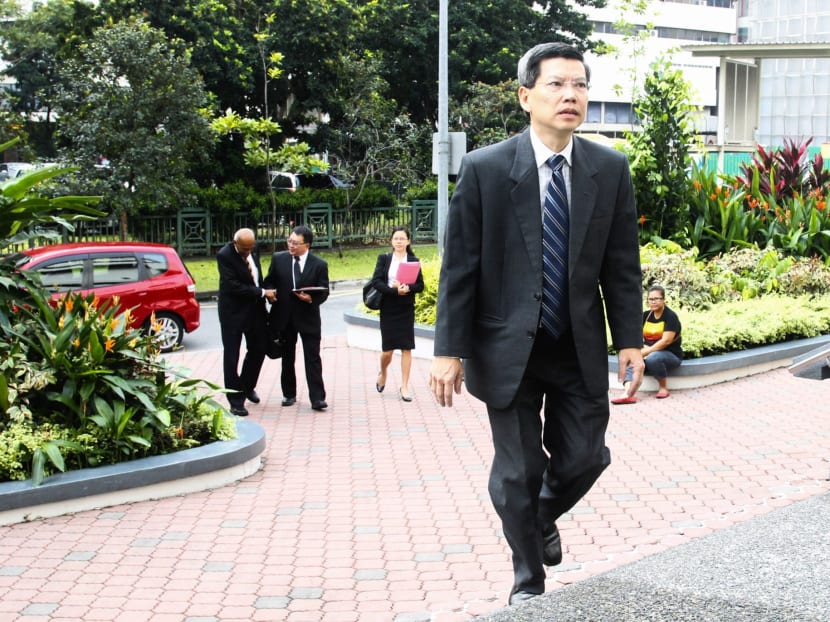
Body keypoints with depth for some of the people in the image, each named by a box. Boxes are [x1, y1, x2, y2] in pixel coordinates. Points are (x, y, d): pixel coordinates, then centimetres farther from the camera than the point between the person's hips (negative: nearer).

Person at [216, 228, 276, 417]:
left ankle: (247, 387, 38)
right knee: (231, 356, 2)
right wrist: (262, 293, -22)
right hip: (233, 311, -7)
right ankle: (236, 401, 8)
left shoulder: (254, 250, 1)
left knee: (258, 349, 15)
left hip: (255, 309, 7)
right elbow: (233, 286, -24)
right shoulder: (224, 255, -20)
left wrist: (265, 292, 7)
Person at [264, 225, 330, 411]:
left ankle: (317, 398, -4)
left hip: (308, 317, -3)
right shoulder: (278, 259, 2)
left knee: (313, 358, -4)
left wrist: (311, 298, -22)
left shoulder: (319, 265, -5)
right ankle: (289, 394, 25)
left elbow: (324, 292, -2)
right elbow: (269, 282, 11)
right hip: (284, 317, 3)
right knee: (287, 358, 13)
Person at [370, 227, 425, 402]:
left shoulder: (413, 261, 4)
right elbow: (376, 281, -6)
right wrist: (394, 290, -20)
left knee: (406, 348, -1)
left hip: (406, 310, 1)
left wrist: (406, 288, -19)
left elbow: (420, 285, 1)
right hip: (388, 309, -1)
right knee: (387, 351, 0)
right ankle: (382, 373, 32)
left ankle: (404, 387, 7)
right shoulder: (384, 259, 3)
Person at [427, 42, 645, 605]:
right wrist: (450, 349, -9)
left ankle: (544, 517, 43)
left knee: (586, 457, 8)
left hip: (580, 349, 3)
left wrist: (629, 338, 1)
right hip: (509, 349, -2)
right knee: (518, 473, 8)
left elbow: (622, 262, 4)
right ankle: (529, 580, 30)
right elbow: (459, 267, -8)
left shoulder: (611, 169, -1)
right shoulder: (484, 168, -10)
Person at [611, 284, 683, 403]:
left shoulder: (670, 316, -8)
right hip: (648, 352, 5)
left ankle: (663, 387, -13)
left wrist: (645, 352, -24)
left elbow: (666, 341, -18)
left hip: (671, 355, -5)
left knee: (653, 358, -38)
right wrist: (643, 348, -17)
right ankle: (628, 393, -48)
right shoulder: (645, 315, 10)